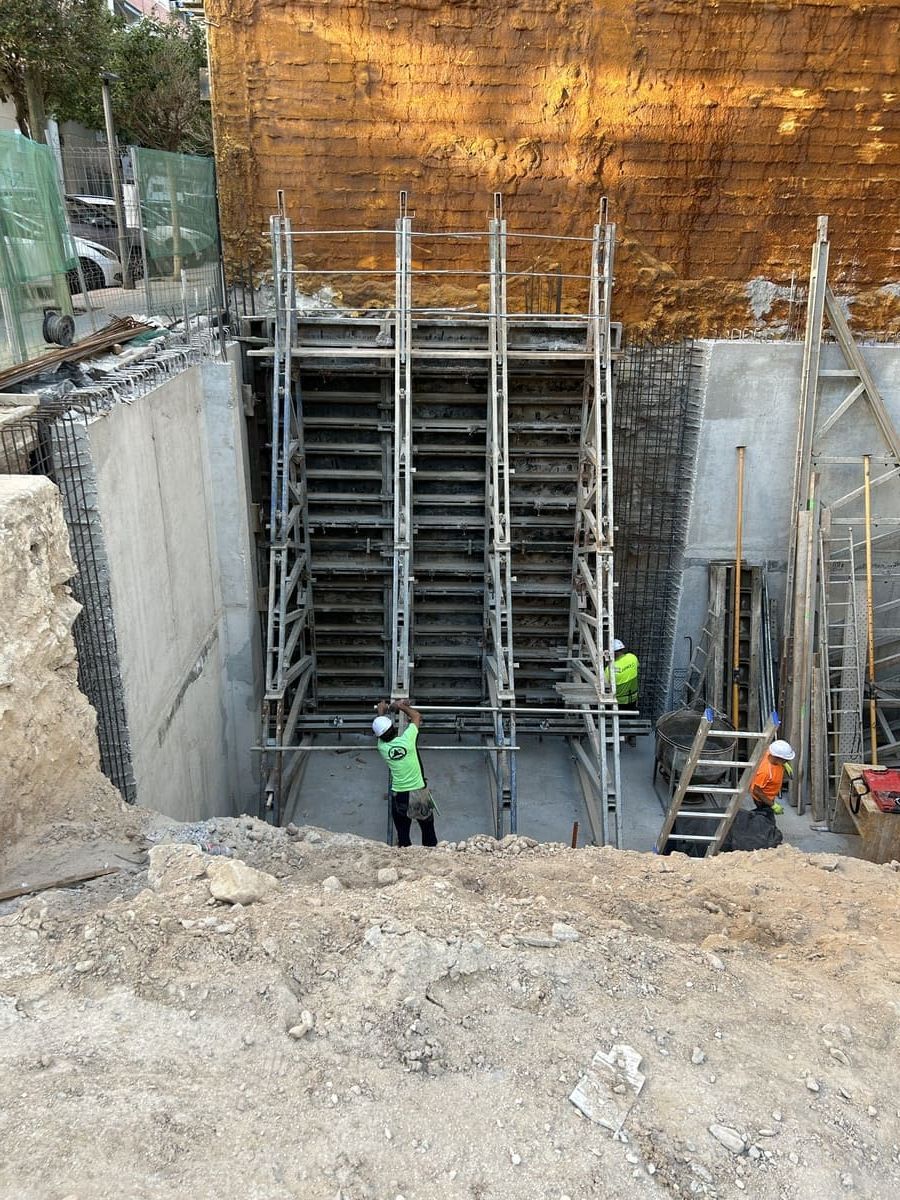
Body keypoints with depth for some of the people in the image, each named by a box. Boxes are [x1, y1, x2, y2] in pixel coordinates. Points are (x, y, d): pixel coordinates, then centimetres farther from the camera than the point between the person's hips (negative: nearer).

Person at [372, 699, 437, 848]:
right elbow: (416, 715, -1)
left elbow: (380, 731, 13)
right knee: (427, 827, 20)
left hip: (399, 795, 1)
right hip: (419, 792, 0)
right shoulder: (407, 739, -17)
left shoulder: (382, 747, -10)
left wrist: (381, 712, 26)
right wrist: (400, 706, 11)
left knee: (403, 832, 17)